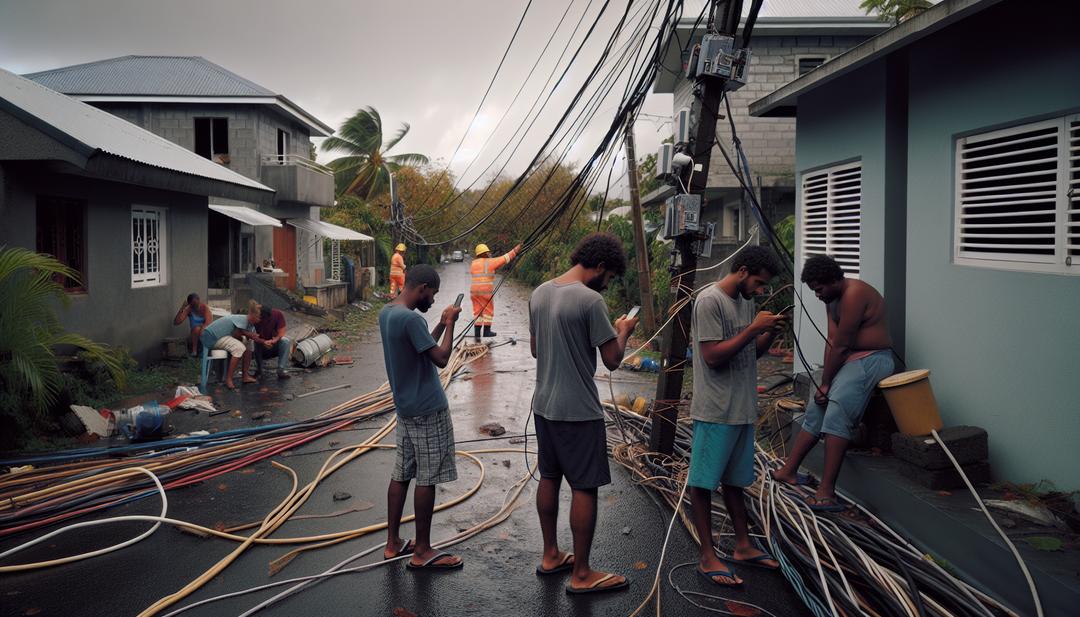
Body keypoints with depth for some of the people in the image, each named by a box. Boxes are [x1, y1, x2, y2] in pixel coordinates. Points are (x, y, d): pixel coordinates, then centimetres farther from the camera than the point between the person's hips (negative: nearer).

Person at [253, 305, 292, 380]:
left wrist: (273, 341, -41)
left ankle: (281, 371, -29)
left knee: (286, 341, -29)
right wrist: (263, 342, -40)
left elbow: (281, 334, -21)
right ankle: (259, 368, -8)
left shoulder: (278, 314, -21)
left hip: (274, 344, 0)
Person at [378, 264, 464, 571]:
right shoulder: (410, 319, -21)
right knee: (426, 479, -1)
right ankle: (422, 551, 8)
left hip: (405, 409, 9)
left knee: (401, 474, 14)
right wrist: (450, 323, -8)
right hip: (428, 410, -9)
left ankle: (393, 543, 22)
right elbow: (441, 358, -19)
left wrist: (442, 324, 13)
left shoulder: (386, 313, 9)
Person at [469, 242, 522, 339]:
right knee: (488, 311, 8)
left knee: (477, 311, 9)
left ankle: (476, 332, 5)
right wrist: (515, 251, 7)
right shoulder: (490, 262, -5)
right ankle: (487, 331, 10)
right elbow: (504, 258, -1)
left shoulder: (473, 264, 10)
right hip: (487, 291, -5)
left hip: (474, 291, 5)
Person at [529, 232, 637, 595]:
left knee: (549, 478, 17)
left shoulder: (539, 294, 6)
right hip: (578, 411, -8)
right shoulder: (591, 300, -19)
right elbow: (612, 360, -14)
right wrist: (623, 332, 3)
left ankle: (551, 556, 31)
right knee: (584, 487, 1)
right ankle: (581, 575, 10)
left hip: (544, 405, 8)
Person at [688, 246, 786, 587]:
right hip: (715, 411, -8)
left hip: (742, 409, 8)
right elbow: (713, 356, -19)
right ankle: (707, 557, 10)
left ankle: (743, 545, 29)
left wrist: (770, 334, 1)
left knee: (734, 480, 18)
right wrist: (752, 329, -18)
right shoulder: (709, 300, -14)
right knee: (704, 482, 2)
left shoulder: (747, 302, 12)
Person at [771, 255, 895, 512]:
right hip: (848, 359, 10)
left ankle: (826, 492, -27)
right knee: (815, 411, 12)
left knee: (836, 416, -24)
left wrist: (825, 382, -8)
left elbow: (840, 345, -17)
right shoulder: (832, 299, 10)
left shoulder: (854, 294, -20)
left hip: (871, 359, -10)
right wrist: (825, 381, -7)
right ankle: (788, 471, 25)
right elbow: (832, 342, 3)